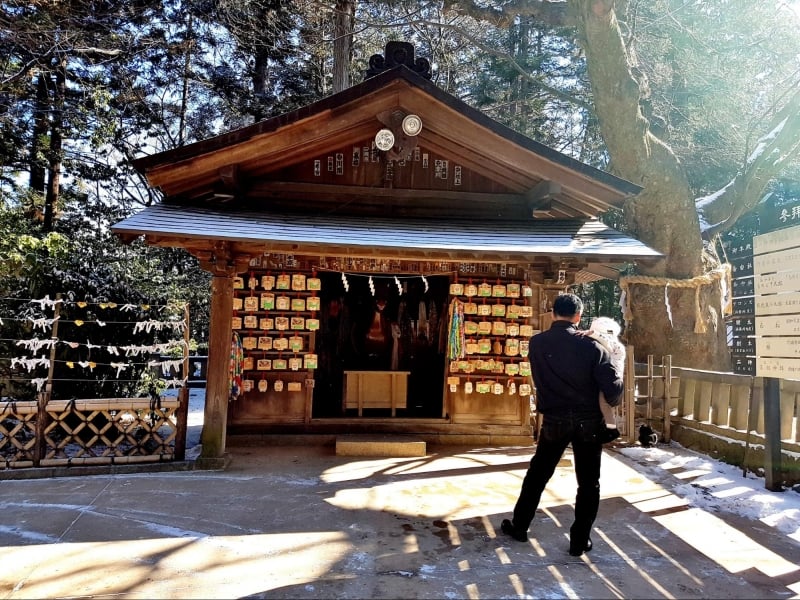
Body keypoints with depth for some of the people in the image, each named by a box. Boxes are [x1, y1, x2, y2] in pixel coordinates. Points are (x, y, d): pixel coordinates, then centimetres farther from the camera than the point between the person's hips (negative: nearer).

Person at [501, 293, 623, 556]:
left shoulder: (537, 343, -7)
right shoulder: (591, 347, -14)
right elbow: (613, 389, -12)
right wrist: (612, 401, 9)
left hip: (554, 421, 2)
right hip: (588, 422, -1)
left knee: (537, 475, 17)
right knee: (588, 483, 14)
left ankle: (519, 526, 30)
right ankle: (579, 541, 21)